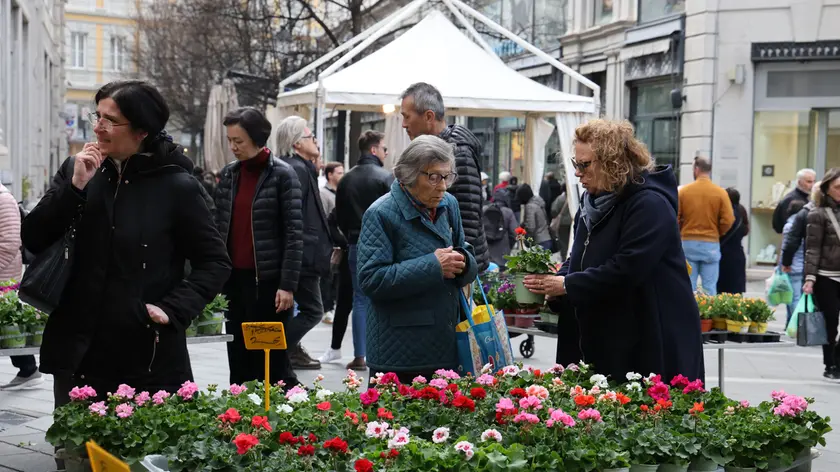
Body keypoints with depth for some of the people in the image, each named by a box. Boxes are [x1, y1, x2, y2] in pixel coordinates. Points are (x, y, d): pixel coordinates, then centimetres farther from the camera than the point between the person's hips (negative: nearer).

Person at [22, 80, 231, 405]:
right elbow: (33, 241, 0)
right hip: (77, 354, 4)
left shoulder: (177, 187, -6)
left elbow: (215, 263, 0)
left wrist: (172, 308, -12)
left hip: (150, 358, -3)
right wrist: (75, 187, -11)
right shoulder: (76, 170, 5)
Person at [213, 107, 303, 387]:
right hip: (233, 278, 5)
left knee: (271, 358, -1)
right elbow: (218, 228, 14)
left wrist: (288, 284, -14)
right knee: (238, 356, 8)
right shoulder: (228, 174, 9)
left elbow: (294, 234, -9)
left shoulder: (282, 175, -6)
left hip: (268, 279, -5)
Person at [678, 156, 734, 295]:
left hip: (688, 243, 0)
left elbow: (675, 218, -3)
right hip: (711, 244, 0)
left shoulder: (684, 191, -3)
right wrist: (716, 234, 12)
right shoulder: (720, 192, -4)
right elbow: (728, 221, -6)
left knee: (688, 287, 4)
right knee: (709, 288, 3)